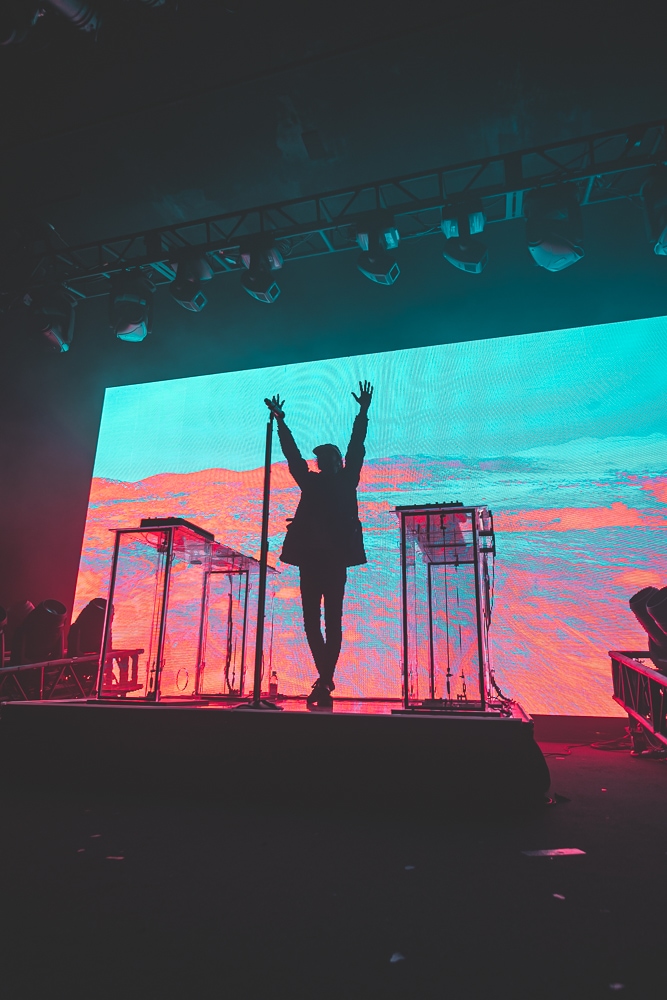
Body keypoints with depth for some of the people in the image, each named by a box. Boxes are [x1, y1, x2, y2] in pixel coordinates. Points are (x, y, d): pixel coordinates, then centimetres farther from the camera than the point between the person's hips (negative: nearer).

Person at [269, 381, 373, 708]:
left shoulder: (345, 481, 9)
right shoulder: (311, 482, 16)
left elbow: (356, 448, 7)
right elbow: (292, 454, 18)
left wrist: (363, 411, 5)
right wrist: (281, 421, 20)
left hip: (335, 558, -4)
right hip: (311, 556, 4)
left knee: (332, 620, -2)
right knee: (311, 620, 4)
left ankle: (325, 680, 1)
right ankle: (326, 679, 17)